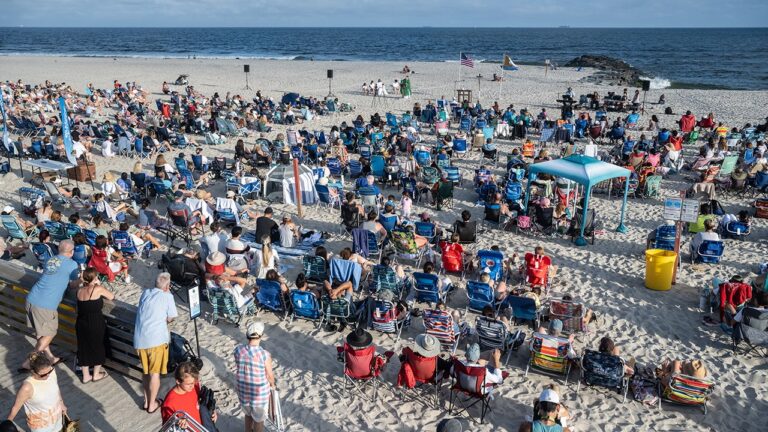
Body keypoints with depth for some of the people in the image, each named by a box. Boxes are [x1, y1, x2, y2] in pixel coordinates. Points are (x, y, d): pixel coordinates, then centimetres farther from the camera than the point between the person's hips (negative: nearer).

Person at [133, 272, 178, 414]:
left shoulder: (145, 293, 13)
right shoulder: (167, 296, -3)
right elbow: (170, 318, 1)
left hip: (139, 339, 5)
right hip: (156, 339, -5)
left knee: (145, 371, 20)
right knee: (155, 373, 7)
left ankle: (146, 401, 29)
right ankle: (152, 404, 16)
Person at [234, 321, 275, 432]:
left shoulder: (238, 349, -16)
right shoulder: (264, 355, -28)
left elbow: (238, 367, 1)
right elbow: (269, 375, -14)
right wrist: (272, 385, 9)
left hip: (243, 389, 5)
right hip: (259, 392, -4)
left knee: (248, 413, 32)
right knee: (259, 419, 21)